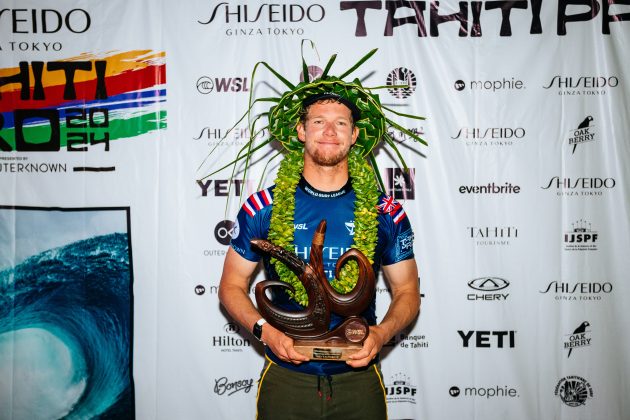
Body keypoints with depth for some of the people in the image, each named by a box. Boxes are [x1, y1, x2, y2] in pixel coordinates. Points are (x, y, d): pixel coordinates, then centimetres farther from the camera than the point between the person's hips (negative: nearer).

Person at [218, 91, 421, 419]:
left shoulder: (385, 213, -1)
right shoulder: (263, 207, -4)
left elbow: (407, 291, 5)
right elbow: (232, 285, 3)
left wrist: (382, 333, -14)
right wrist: (264, 329, -15)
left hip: (359, 377, 1)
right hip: (285, 377, 0)